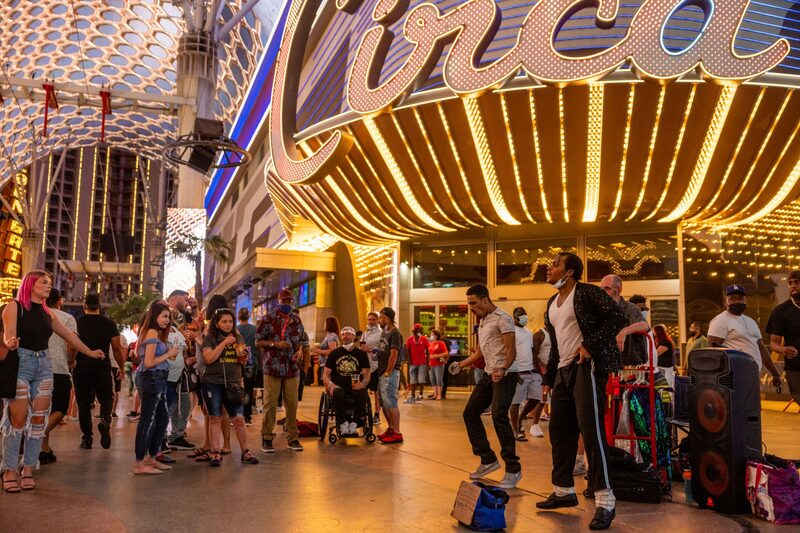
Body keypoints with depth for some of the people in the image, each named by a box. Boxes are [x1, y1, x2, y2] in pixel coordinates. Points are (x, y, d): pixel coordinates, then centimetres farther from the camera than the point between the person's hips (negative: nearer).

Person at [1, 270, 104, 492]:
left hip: (43, 365, 5)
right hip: (20, 363, -5)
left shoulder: (47, 313, 13)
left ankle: (29, 469, 9)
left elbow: (68, 335, 21)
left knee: (39, 418, 2)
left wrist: (90, 352, 26)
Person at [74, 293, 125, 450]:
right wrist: (121, 367, 11)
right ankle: (105, 420, -19)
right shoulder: (109, 323, 2)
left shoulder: (77, 323, 0)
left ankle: (87, 438, 10)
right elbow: (117, 347, 2)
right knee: (106, 398, 12)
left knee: (84, 402, 9)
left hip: (82, 368, 0)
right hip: (103, 368, 0)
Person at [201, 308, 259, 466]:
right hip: (213, 383, -2)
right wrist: (224, 343, -16)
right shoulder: (210, 339, 0)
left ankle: (245, 452, 11)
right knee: (215, 419, 3)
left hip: (233, 383, 2)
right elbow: (208, 359, -14)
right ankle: (216, 454, 13)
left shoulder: (237, 338, 11)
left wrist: (244, 355, -6)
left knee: (239, 419, -1)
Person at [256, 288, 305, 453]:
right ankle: (267, 438, 11)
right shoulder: (268, 319, 0)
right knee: (270, 404, 0)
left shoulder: (296, 320, 12)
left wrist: (299, 351, -2)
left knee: (292, 404, 6)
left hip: (292, 367, 3)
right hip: (272, 367, -3)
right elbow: (258, 341, 0)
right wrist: (275, 344, -14)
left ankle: (292, 438, 15)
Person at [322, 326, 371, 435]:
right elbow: (325, 375, 9)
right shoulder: (335, 353, 13)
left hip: (355, 387, 0)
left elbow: (367, 375, 8)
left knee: (363, 394, -34)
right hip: (338, 387, 0)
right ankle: (343, 424, -24)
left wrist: (363, 384, -15)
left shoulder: (361, 354, 13)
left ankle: (353, 423, -19)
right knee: (338, 393, -36)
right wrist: (330, 384, -13)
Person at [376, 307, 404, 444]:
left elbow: (393, 355, -18)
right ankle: (390, 428, 23)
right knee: (384, 403, 13)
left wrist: (387, 373, -18)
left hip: (390, 373, -9)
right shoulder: (385, 332, 16)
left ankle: (397, 433, -5)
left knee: (390, 403, -9)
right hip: (382, 372, 9)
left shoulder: (395, 333, -13)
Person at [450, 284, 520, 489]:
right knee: (470, 413, 8)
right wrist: (460, 365, 12)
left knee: (498, 415, -21)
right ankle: (488, 459, 18)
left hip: (505, 374, -10)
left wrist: (503, 369, -35)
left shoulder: (502, 318, -11)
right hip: (489, 374, 10)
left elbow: (512, 351, -18)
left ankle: (513, 469, -12)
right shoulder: (482, 322, 17)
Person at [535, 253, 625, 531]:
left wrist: (591, 345, -20)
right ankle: (564, 491, 24)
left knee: (591, 430, -10)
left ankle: (605, 502, -3)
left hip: (586, 368, -9)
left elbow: (618, 317, -15)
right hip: (563, 371, 9)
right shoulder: (552, 303, 17)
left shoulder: (587, 292, -7)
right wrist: (548, 378, 18)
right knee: (559, 431, 11)